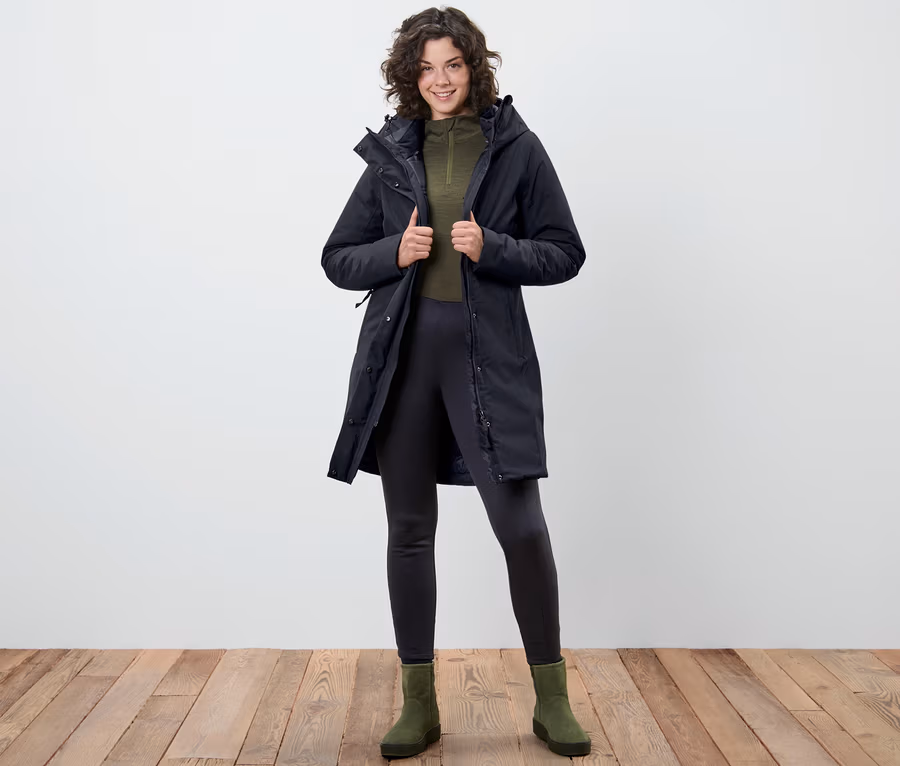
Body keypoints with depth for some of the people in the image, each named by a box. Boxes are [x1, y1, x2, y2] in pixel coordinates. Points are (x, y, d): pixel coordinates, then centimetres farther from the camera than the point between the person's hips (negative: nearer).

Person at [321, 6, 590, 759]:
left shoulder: (516, 146, 4)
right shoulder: (391, 152, 10)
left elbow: (564, 253, 4)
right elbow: (338, 258, 12)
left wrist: (490, 248, -13)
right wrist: (395, 251, -7)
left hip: (489, 351, -2)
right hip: (403, 351, 3)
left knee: (520, 522, -6)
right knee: (409, 528, 6)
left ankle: (552, 699, 15)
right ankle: (418, 704, 20)